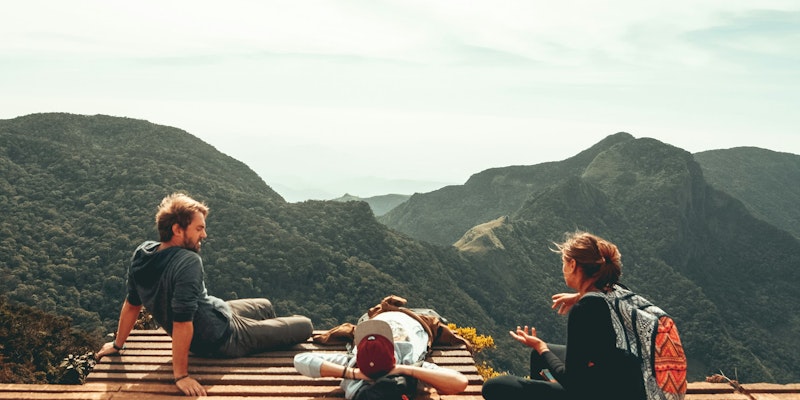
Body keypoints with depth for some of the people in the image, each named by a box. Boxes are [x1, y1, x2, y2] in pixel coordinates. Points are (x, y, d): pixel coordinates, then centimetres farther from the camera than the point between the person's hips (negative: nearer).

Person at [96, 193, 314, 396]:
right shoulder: (188, 262, -33)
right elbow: (182, 321, -35)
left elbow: (132, 303, 1)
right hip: (223, 338, -8)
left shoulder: (142, 253, -10)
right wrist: (180, 375, -29)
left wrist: (118, 344, 14)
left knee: (265, 306, 30)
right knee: (304, 325, 7)